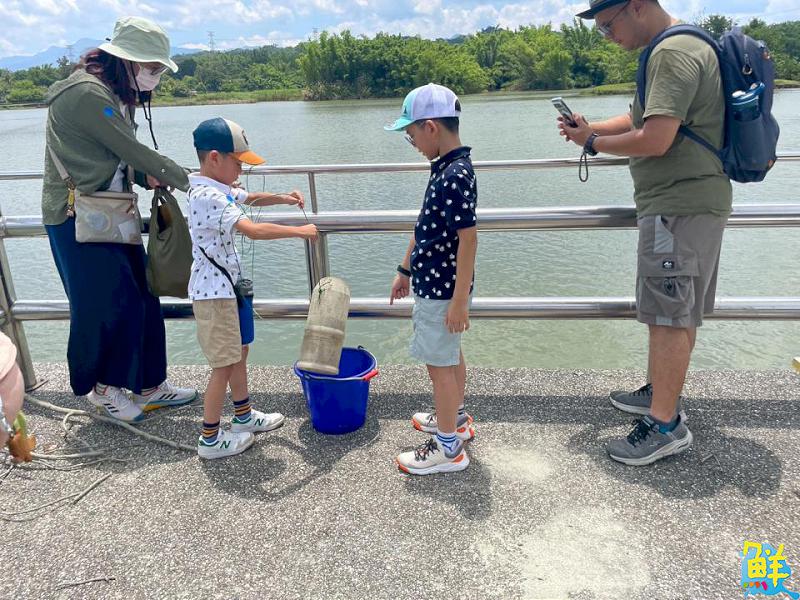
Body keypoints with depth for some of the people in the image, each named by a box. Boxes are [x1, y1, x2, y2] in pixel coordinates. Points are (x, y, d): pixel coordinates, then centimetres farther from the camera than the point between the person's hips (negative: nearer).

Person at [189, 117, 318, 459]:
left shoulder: (220, 189, 7)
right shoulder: (206, 196, -24)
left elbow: (251, 199, 25)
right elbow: (254, 231, -31)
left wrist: (282, 198, 7)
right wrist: (300, 232, -22)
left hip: (229, 286, 10)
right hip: (214, 292, -10)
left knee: (239, 351, 21)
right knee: (224, 364, -1)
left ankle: (243, 416, 38)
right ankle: (210, 439, 13)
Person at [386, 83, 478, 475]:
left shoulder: (456, 176, -23)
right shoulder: (445, 168, 8)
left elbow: (468, 239, -25)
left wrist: (460, 300, -23)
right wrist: (405, 270, 20)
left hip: (442, 290, -10)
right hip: (436, 283, 10)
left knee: (440, 364, 2)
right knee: (450, 356, 23)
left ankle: (448, 447, 16)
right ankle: (454, 417, 42)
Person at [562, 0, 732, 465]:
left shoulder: (673, 54, -17)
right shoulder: (682, 48, 17)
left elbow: (655, 140, -24)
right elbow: (641, 119, 22)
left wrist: (594, 143, -9)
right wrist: (590, 128, 7)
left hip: (680, 206, -11)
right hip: (693, 202, 11)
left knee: (670, 314, -6)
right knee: (680, 311, 16)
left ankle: (666, 425, 3)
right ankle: (662, 393, 30)